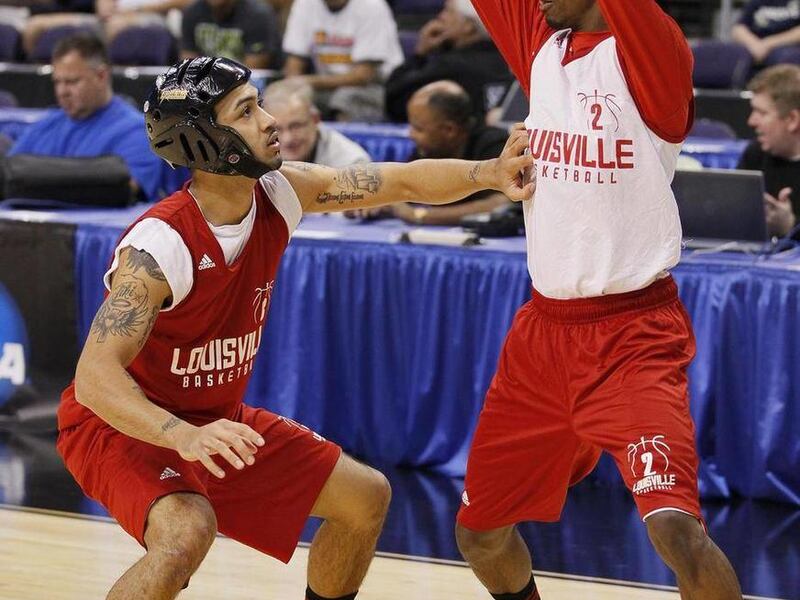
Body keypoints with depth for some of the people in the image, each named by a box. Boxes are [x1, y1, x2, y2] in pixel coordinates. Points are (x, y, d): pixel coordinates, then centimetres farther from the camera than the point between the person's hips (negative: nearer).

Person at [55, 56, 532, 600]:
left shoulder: (277, 195, -10)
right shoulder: (159, 244, -31)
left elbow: (406, 182, -3)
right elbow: (94, 377, -37)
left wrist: (488, 173, -22)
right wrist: (185, 436, -52)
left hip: (217, 418, 8)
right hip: (121, 425, -8)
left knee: (366, 498, 9)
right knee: (186, 534, -36)